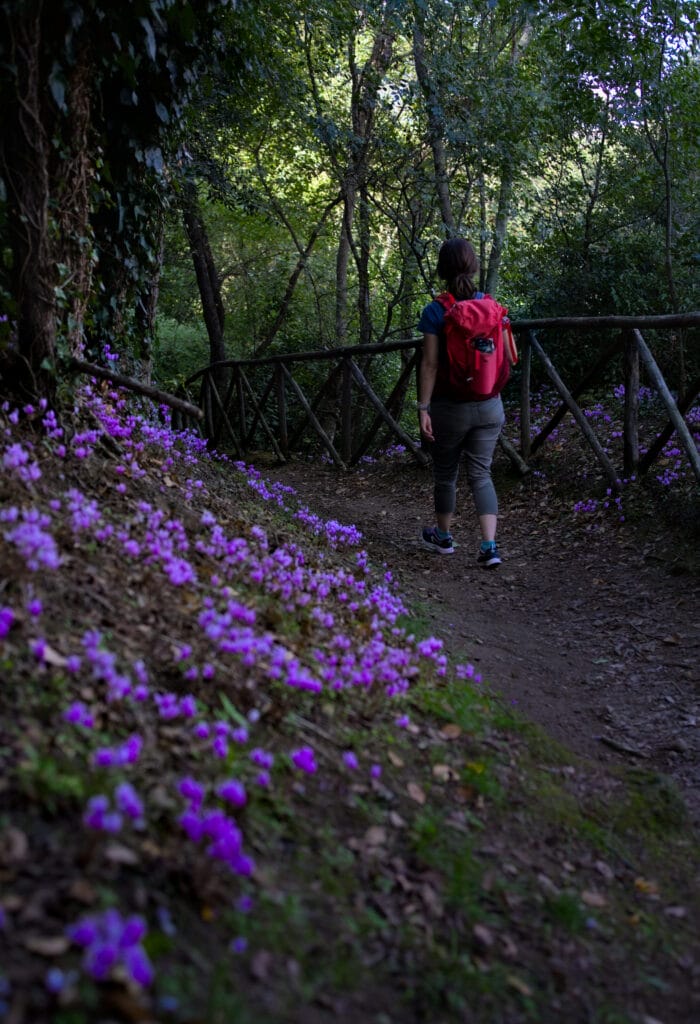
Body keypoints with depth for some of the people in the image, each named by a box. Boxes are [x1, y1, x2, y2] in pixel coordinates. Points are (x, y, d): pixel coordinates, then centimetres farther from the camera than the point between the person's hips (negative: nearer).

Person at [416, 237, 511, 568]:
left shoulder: (435, 311, -11)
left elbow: (430, 364, -14)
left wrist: (423, 408, -11)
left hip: (451, 407, -3)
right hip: (489, 407, 3)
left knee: (445, 474, 15)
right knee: (481, 473, 9)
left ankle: (443, 537, 33)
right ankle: (489, 546, -5)